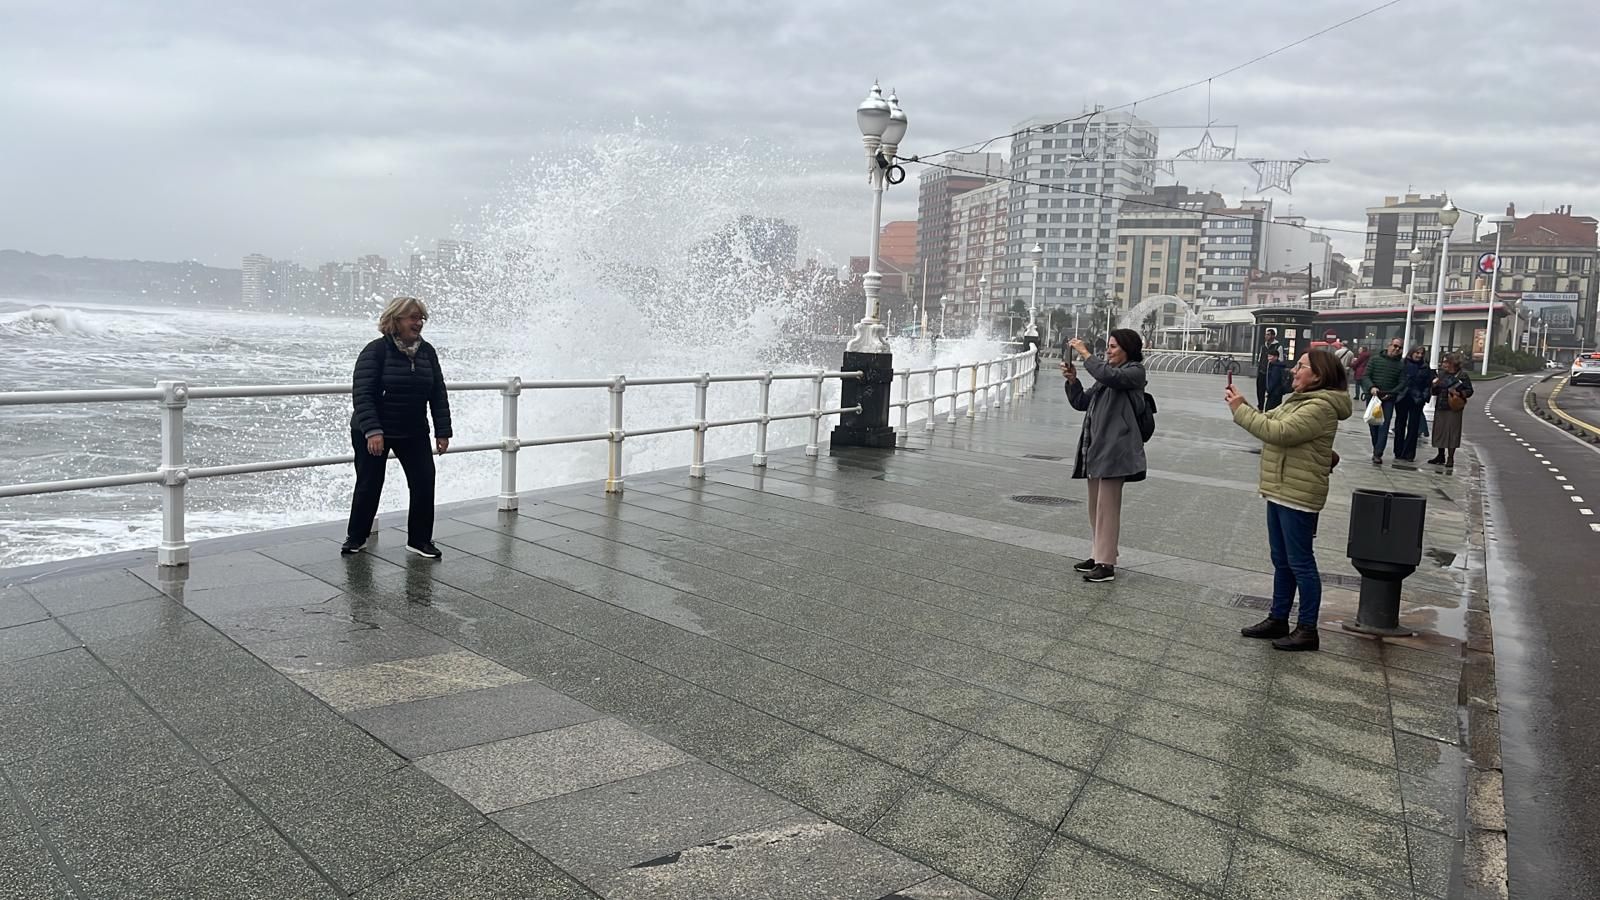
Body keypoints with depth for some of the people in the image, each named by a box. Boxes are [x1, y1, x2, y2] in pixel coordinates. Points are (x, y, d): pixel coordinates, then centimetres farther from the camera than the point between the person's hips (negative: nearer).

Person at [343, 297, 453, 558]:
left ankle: (419, 540, 10)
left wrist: (442, 431, -1)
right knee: (369, 485, 5)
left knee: (424, 483, -3)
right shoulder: (376, 350, -14)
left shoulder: (427, 352, 1)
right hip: (373, 433, -4)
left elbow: (439, 394, 4)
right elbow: (362, 394, -19)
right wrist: (372, 431, -28)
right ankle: (355, 538, 24)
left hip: (414, 433, 4)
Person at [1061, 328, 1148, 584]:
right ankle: (1099, 555, 23)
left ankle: (1106, 564, -5)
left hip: (1115, 449, -9)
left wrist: (1085, 354, -17)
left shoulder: (1135, 371, -3)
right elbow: (1082, 402, 18)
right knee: (1095, 507, 13)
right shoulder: (1106, 375, 20)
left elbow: (1110, 376, -24)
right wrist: (1072, 379, 3)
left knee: (1107, 507, -8)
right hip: (1095, 447, 9)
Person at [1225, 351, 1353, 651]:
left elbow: (1278, 432, -26)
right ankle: (1278, 619, 26)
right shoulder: (1300, 400, 15)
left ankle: (1307, 629, 8)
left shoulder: (1320, 407, -18)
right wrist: (1241, 406, -1)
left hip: (1298, 496, -10)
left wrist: (1240, 409, -20)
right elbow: (1269, 422, 15)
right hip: (1281, 491, 10)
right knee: (1281, 561, 16)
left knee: (1301, 563, -1)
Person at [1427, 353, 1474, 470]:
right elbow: (1435, 391, 16)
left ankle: (1450, 458, 3)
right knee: (1439, 431, 9)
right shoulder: (1441, 375, 12)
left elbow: (1469, 391, -3)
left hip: (1454, 408, -5)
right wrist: (1434, 386, -4)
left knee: (1452, 432, -4)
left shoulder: (1462, 375, -3)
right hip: (1440, 407, 5)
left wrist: (1458, 393, -19)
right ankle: (1441, 455, 23)